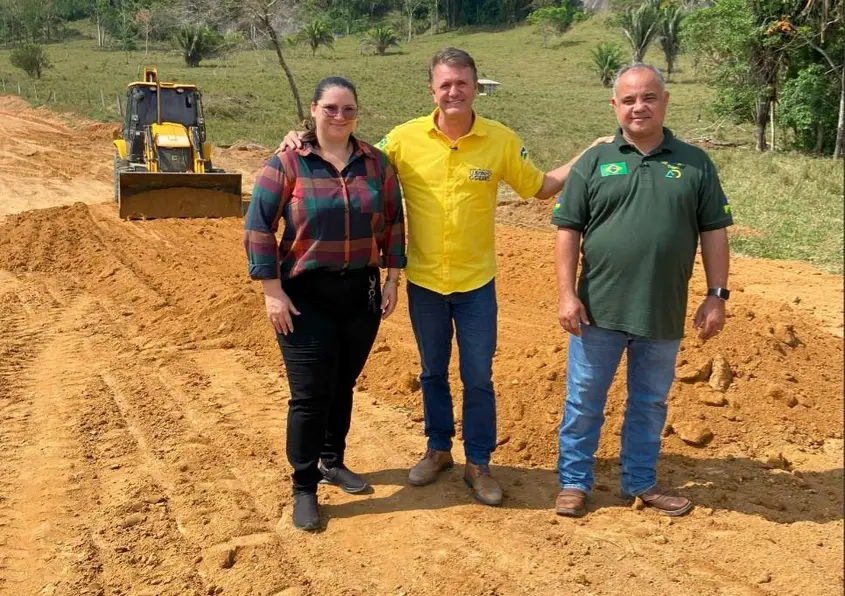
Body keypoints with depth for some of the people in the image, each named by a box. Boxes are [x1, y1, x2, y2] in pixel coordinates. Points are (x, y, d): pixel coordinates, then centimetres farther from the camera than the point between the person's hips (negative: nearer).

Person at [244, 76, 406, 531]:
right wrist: (272, 291, -12)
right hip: (306, 296, -3)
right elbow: (258, 227, -8)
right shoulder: (288, 163, -7)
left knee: (344, 385, 14)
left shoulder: (375, 162, 4)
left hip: (361, 292, 4)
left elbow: (393, 221, 10)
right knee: (310, 394, -2)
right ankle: (304, 488, 12)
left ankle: (332, 461, 35)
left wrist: (392, 278, 6)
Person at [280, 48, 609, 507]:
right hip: (424, 281, 1)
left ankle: (478, 464, 24)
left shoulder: (501, 140, -7)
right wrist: (304, 143, -10)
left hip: (476, 282, -1)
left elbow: (541, 187, 4)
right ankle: (438, 449, 36)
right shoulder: (405, 138, -8)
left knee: (478, 379, 8)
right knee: (433, 373, 17)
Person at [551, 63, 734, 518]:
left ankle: (640, 481, 32)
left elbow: (713, 232, 5)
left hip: (664, 313, 1)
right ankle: (574, 481, 23)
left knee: (650, 403, 15)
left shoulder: (695, 164, 4)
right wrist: (566, 294, -9)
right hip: (599, 309, -1)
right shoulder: (594, 162, 1)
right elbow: (568, 230, -1)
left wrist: (717, 295, -1)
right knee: (584, 400, 7)